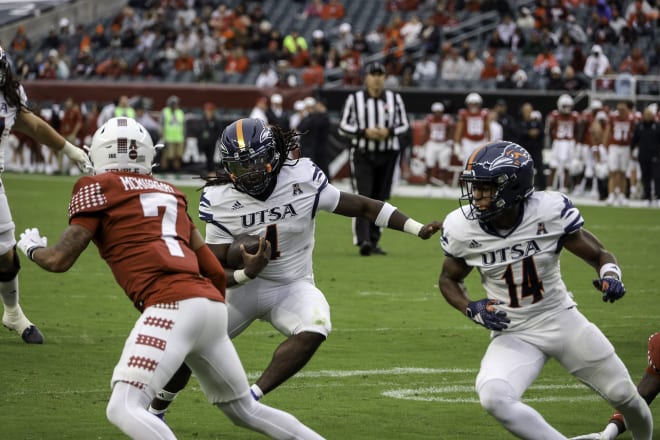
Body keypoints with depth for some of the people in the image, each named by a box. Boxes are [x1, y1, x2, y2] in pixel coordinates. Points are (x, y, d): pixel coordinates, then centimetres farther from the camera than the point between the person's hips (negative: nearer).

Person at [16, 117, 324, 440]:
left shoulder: (98, 188, 6)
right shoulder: (170, 194, 26)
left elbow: (60, 260, 4)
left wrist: (32, 248, 26)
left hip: (173, 307, -7)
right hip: (212, 304, 7)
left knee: (123, 409, -13)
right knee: (244, 409, 23)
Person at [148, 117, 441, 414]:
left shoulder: (303, 180, -15)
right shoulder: (220, 201, -14)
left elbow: (363, 206, -8)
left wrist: (417, 229, -12)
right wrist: (244, 274, -35)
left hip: (293, 287, 0)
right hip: (242, 286, 0)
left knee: (314, 330, -32)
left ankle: (252, 397, -22)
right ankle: (155, 411, 19)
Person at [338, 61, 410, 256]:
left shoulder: (395, 99, 6)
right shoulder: (354, 99, -1)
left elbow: (404, 124, 9)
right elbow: (343, 126, 0)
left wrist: (388, 132, -11)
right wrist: (365, 132, -15)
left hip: (387, 154, 3)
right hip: (362, 154, -3)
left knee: (380, 199, 7)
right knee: (363, 196, -15)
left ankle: (373, 242, 16)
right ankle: (363, 240, -23)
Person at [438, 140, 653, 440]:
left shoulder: (550, 211, -19)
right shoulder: (463, 229, -14)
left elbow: (600, 255, -5)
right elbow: (449, 279, 6)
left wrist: (610, 276, -28)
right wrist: (472, 310, -14)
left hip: (562, 320, 0)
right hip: (512, 334, 0)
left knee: (623, 395, 9)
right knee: (493, 397, -29)